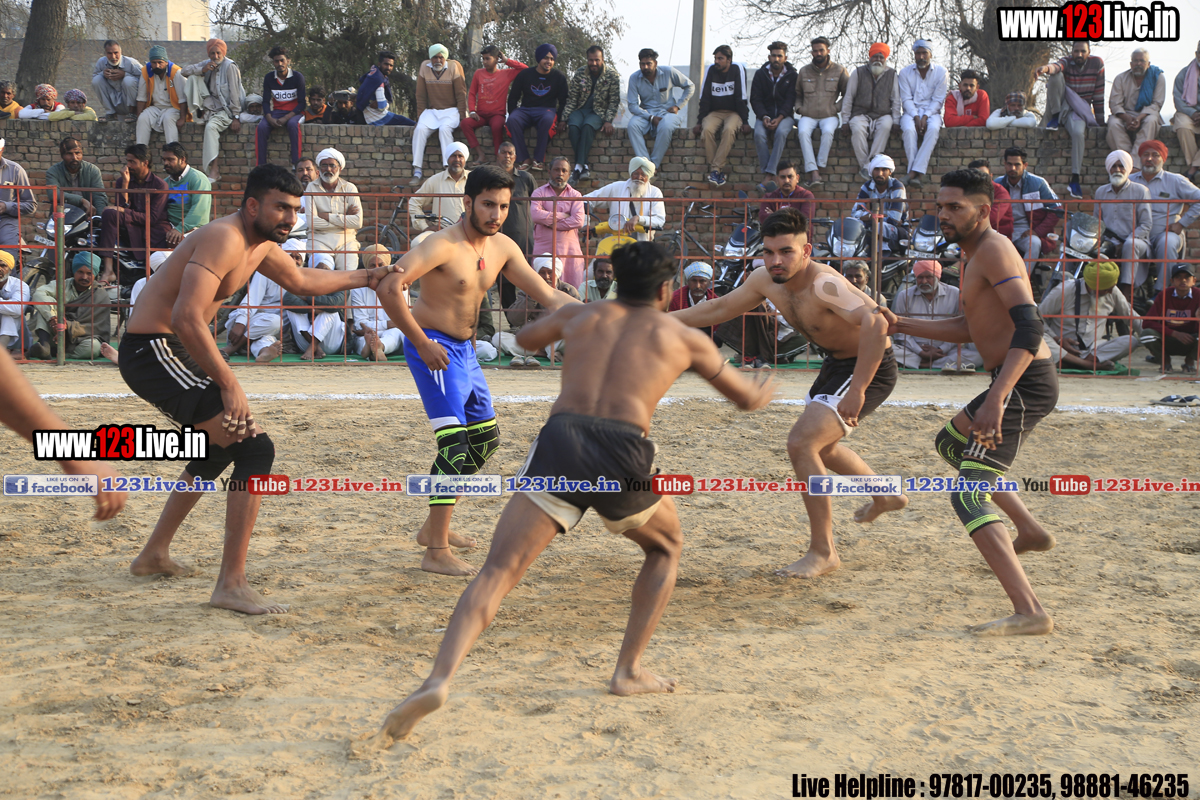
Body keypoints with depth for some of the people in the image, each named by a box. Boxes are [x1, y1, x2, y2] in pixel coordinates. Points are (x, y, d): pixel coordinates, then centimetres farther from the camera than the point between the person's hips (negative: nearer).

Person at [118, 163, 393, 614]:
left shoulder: (261, 247, 12)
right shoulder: (224, 239, -20)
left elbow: (301, 281, 34)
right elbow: (186, 317, -30)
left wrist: (363, 278, 36)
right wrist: (229, 384, -27)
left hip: (171, 351, 11)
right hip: (154, 351, -11)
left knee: (219, 446, 30)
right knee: (255, 447, -18)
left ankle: (155, 554, 42)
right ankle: (232, 585, -18)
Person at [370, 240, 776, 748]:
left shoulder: (583, 315, 27)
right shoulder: (681, 337, 23)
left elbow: (528, 339, 47)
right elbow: (747, 400, 37)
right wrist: (766, 390, 61)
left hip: (559, 443, 1)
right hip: (624, 454, -1)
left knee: (496, 573, -5)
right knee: (666, 550, 29)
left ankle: (439, 681, -27)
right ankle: (628, 672, 22)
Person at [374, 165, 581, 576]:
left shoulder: (502, 248, 4)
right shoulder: (444, 245, -21)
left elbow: (547, 295, 9)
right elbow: (389, 288, -30)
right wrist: (422, 342, -26)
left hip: (465, 349, 9)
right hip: (434, 348, -9)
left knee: (485, 438, 18)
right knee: (455, 443, -17)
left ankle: (434, 527, 30)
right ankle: (436, 552, -15)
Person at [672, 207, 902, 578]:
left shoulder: (822, 284, -33)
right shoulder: (766, 280, -7)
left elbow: (875, 324, -48)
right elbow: (719, 309, 9)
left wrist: (857, 390, -48)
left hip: (870, 368, -10)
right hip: (837, 362, 10)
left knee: (801, 444, -21)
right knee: (819, 447, 27)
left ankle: (823, 552, -10)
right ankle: (885, 497, 52)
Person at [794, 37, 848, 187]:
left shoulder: (839, 70, 7)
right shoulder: (804, 71, 12)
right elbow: (797, 94, 24)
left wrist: (837, 107, -1)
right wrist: (799, 108, 5)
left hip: (829, 115, -1)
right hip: (808, 116, 1)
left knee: (828, 132, -36)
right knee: (803, 132, -32)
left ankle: (819, 167, -30)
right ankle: (813, 173, -39)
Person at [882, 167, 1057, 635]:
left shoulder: (993, 250, -15)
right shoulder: (973, 255, 17)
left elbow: (1029, 326, -27)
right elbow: (970, 329, 29)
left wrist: (995, 400, -36)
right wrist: (900, 325, 23)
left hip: (1023, 383, -11)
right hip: (1018, 384, 11)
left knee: (968, 496, -18)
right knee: (950, 442, 34)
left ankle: (1029, 612, -29)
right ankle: (1029, 531, 39)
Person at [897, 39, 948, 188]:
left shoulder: (941, 72, 1)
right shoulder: (905, 72, 4)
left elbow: (938, 100, -3)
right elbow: (906, 99, -1)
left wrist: (925, 116, -18)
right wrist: (916, 117, -18)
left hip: (932, 112, -1)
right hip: (911, 112, 1)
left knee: (933, 129, -35)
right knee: (909, 129, -34)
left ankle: (914, 171, -40)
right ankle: (916, 172, -35)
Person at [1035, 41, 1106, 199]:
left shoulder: (1097, 63, 0)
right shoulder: (1067, 62, -2)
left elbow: (1099, 95, 2)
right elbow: (1057, 66, -30)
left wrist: (1100, 121, 1)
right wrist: (1045, 68, -56)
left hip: (1079, 110, -1)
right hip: (1060, 106, 1)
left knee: (1078, 133, -35)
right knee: (1056, 76, -23)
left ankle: (1075, 180, -35)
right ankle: (1054, 118, -19)